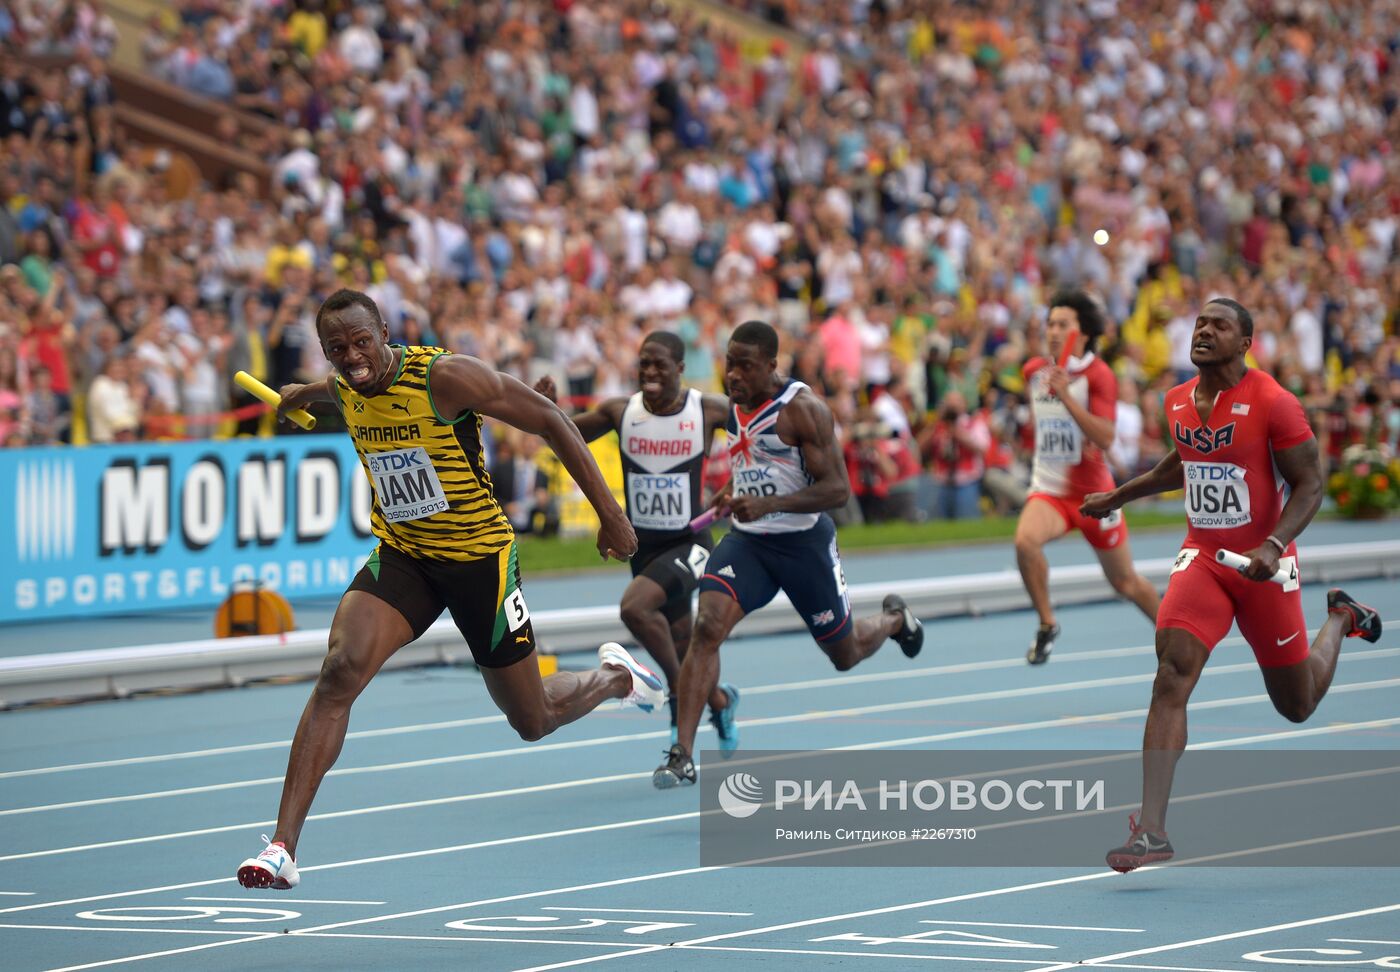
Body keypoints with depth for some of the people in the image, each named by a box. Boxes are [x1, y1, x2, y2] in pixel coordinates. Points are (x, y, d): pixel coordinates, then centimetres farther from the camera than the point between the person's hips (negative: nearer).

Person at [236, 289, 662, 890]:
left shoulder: (444, 376, -24)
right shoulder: (343, 388, -5)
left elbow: (549, 421, -17)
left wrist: (610, 515, -17)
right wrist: (306, 393, 43)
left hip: (479, 554, -4)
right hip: (401, 554, 4)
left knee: (533, 722, 9)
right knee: (340, 672, -23)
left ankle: (612, 677, 46)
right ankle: (282, 847, -25)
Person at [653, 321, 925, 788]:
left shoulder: (803, 409, -19)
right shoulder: (734, 405, 4)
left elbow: (838, 489, -23)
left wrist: (769, 503, -33)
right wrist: (735, 495, 10)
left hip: (804, 542, -5)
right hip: (747, 539, 5)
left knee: (846, 655, 13)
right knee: (706, 628, -21)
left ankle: (893, 619, 50)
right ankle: (682, 756, -23)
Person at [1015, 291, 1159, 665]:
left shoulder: (1098, 375, -14)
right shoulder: (1034, 371, 3)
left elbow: (1106, 438, -27)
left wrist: (1066, 396, -33)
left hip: (1092, 492, -3)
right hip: (1048, 490, 3)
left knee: (1126, 583, 9)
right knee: (1026, 539, -30)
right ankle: (1047, 625, -13)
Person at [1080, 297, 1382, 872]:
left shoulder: (1272, 404, -14)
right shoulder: (1178, 403, 4)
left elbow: (1309, 485, -13)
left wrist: (1274, 546, -28)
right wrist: (1116, 497, 28)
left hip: (1264, 567, -4)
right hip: (1202, 559, 4)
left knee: (1297, 706, 11)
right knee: (1173, 673, -20)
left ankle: (1340, 618, 46)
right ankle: (1152, 832, -26)